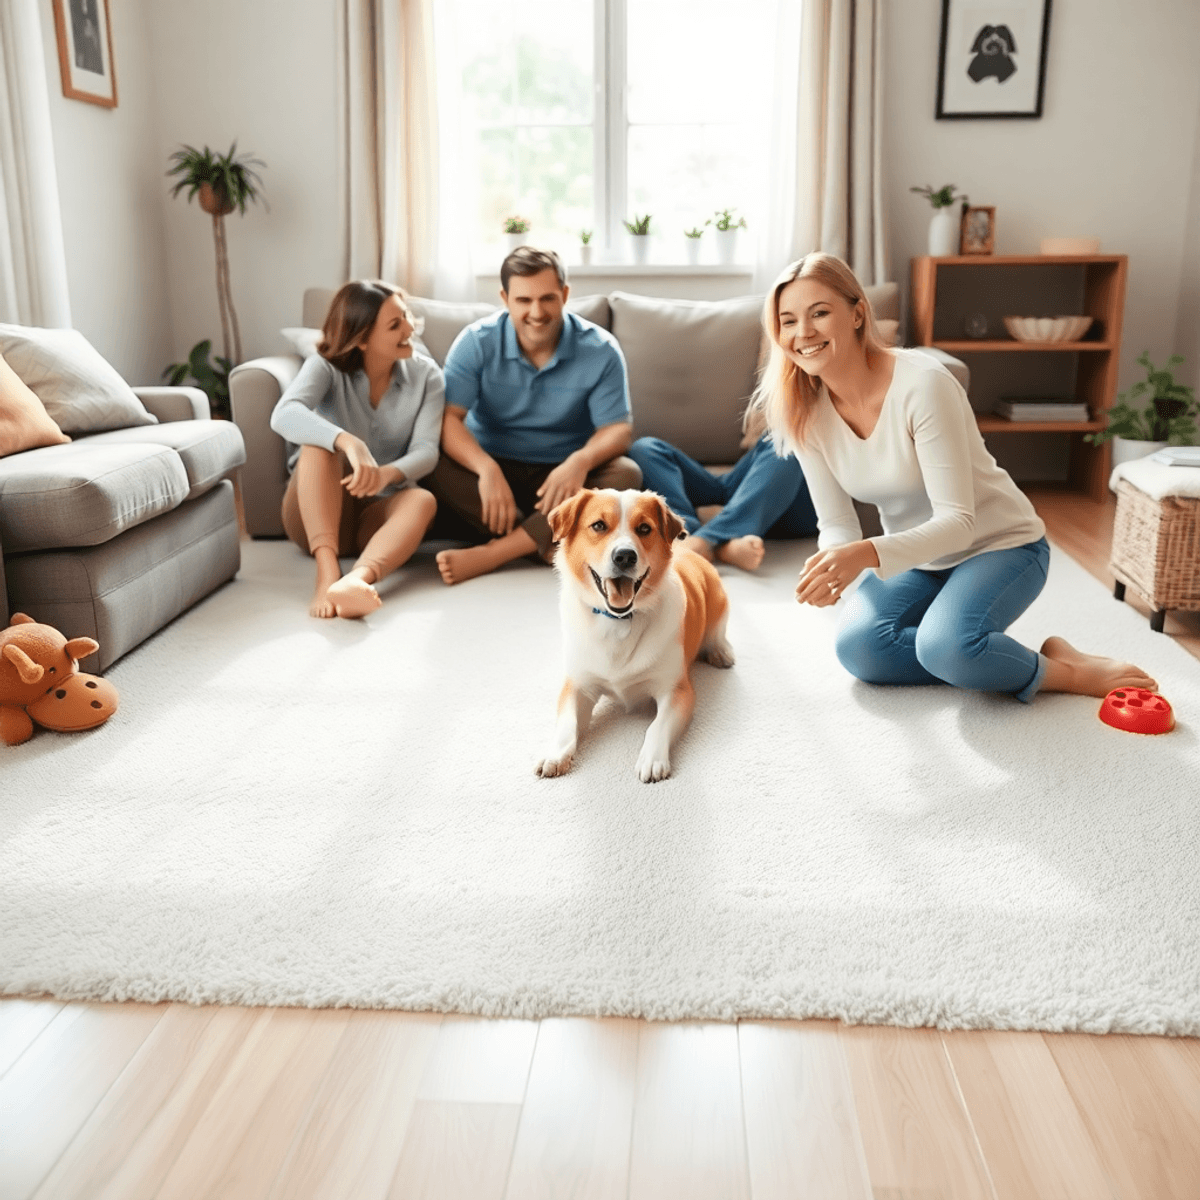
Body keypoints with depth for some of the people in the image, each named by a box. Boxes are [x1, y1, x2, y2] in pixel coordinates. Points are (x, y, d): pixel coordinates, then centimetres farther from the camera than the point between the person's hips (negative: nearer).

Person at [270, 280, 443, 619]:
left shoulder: (426, 375, -2)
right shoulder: (327, 367, -8)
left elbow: (426, 451, -15)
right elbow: (284, 415, -29)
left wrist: (387, 474, -38)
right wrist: (349, 443, -48)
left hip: (377, 513, 1)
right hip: (316, 513, -1)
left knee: (422, 500, -33)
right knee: (320, 442, -31)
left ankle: (355, 580, -60)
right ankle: (328, 574, -48)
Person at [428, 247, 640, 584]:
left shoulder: (600, 350, -8)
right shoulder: (476, 342, -9)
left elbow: (618, 427, -10)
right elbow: (448, 417, -18)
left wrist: (581, 460, -33)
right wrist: (486, 469, -38)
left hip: (563, 473, 1)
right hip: (492, 465, 0)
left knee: (625, 474, -29)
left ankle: (490, 554, -36)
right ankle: (554, 547, -32)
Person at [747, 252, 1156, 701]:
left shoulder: (922, 384, -28)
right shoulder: (804, 411, -11)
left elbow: (958, 521, -29)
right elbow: (836, 524, -7)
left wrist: (868, 553, -45)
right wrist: (833, 565, -31)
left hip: (997, 544, -5)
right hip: (916, 554, 5)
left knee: (946, 646, -33)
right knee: (857, 649, -22)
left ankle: (1066, 670, -6)